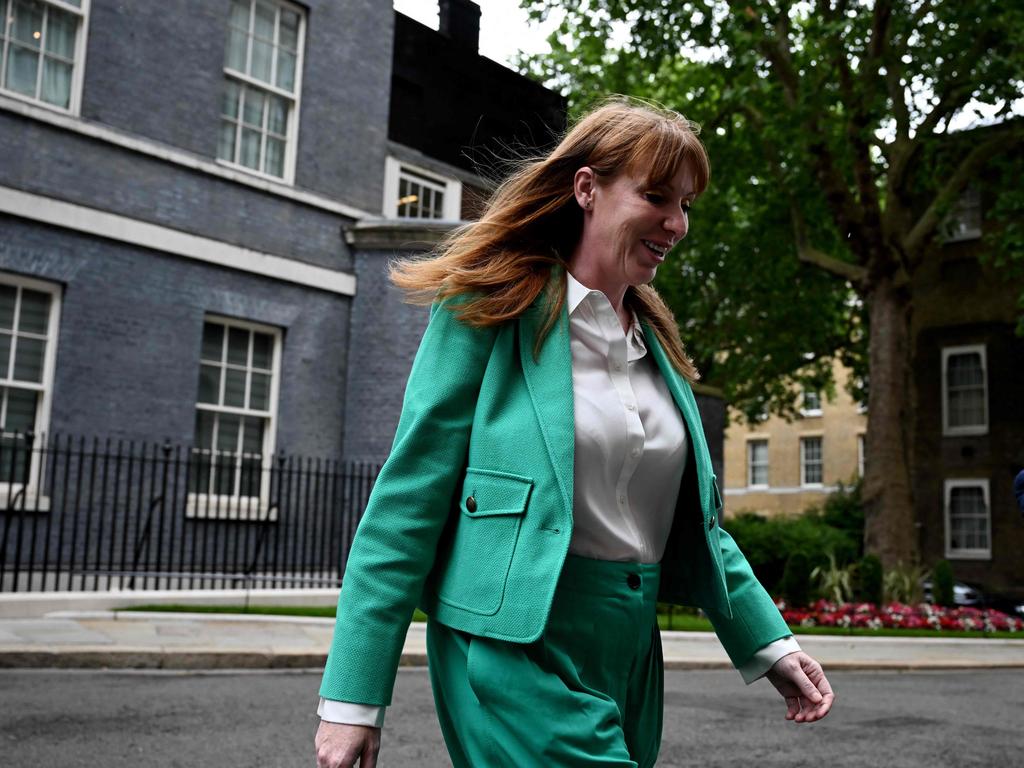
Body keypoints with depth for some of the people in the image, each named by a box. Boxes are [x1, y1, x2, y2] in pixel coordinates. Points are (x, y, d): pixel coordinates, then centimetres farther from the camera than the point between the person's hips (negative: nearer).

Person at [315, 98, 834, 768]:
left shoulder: (654, 336, 11)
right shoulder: (490, 309, -8)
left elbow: (694, 517, 17)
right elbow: (408, 500, -12)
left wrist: (771, 644, 11)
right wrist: (354, 697, -13)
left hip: (630, 659, 7)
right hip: (517, 648, -7)